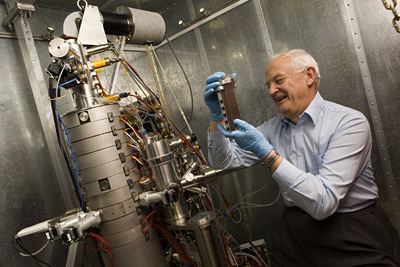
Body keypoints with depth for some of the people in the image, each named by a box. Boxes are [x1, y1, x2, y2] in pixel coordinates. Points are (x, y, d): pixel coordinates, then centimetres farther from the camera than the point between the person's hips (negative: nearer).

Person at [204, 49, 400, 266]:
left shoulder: (349, 122, -14)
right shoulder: (271, 129, 3)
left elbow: (323, 203, -23)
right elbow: (223, 161, 0)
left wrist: (265, 152, -28)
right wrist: (217, 115, -14)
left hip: (352, 240, -4)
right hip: (296, 236, 4)